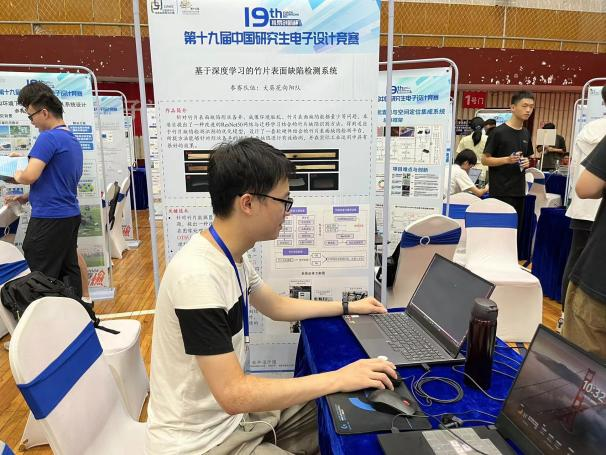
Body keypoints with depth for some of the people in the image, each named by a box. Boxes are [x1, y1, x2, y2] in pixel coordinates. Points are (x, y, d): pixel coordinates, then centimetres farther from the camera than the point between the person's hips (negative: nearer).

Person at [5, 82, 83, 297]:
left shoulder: (49, 137, -14)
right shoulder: (73, 140, 14)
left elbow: (30, 176, -22)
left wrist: (17, 175, 0)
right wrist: (27, 197, 18)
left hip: (49, 218, -9)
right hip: (71, 215, 9)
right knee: (69, 272, 13)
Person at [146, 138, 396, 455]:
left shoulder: (233, 257, -2)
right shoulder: (198, 275, -31)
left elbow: (278, 306, 15)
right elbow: (233, 395, -31)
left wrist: (349, 307, 18)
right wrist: (339, 378, -27)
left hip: (230, 413, 8)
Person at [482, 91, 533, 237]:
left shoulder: (526, 134, 13)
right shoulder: (499, 132, -7)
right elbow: (485, 159, -7)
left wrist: (526, 162, 2)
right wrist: (507, 160, -20)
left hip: (519, 191, 6)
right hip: (501, 191, -6)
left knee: (516, 230, 9)